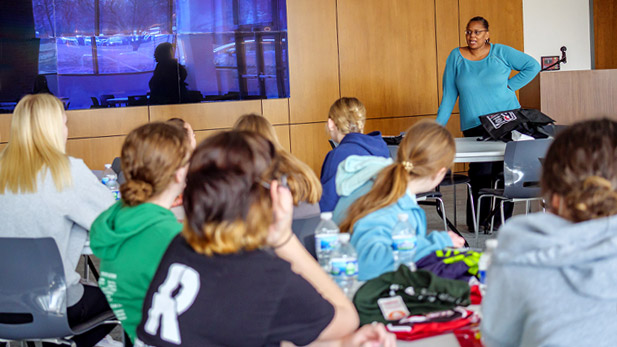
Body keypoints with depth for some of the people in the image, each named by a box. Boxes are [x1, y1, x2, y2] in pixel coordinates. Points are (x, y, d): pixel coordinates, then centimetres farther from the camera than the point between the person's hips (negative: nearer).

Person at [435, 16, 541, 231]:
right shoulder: (456, 57, 6)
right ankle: (477, 222, -1)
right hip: (474, 126, 0)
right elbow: (449, 96, 6)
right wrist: (438, 125, 0)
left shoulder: (501, 52, 4)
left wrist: (510, 85, 2)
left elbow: (532, 66, 11)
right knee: (481, 173, -12)